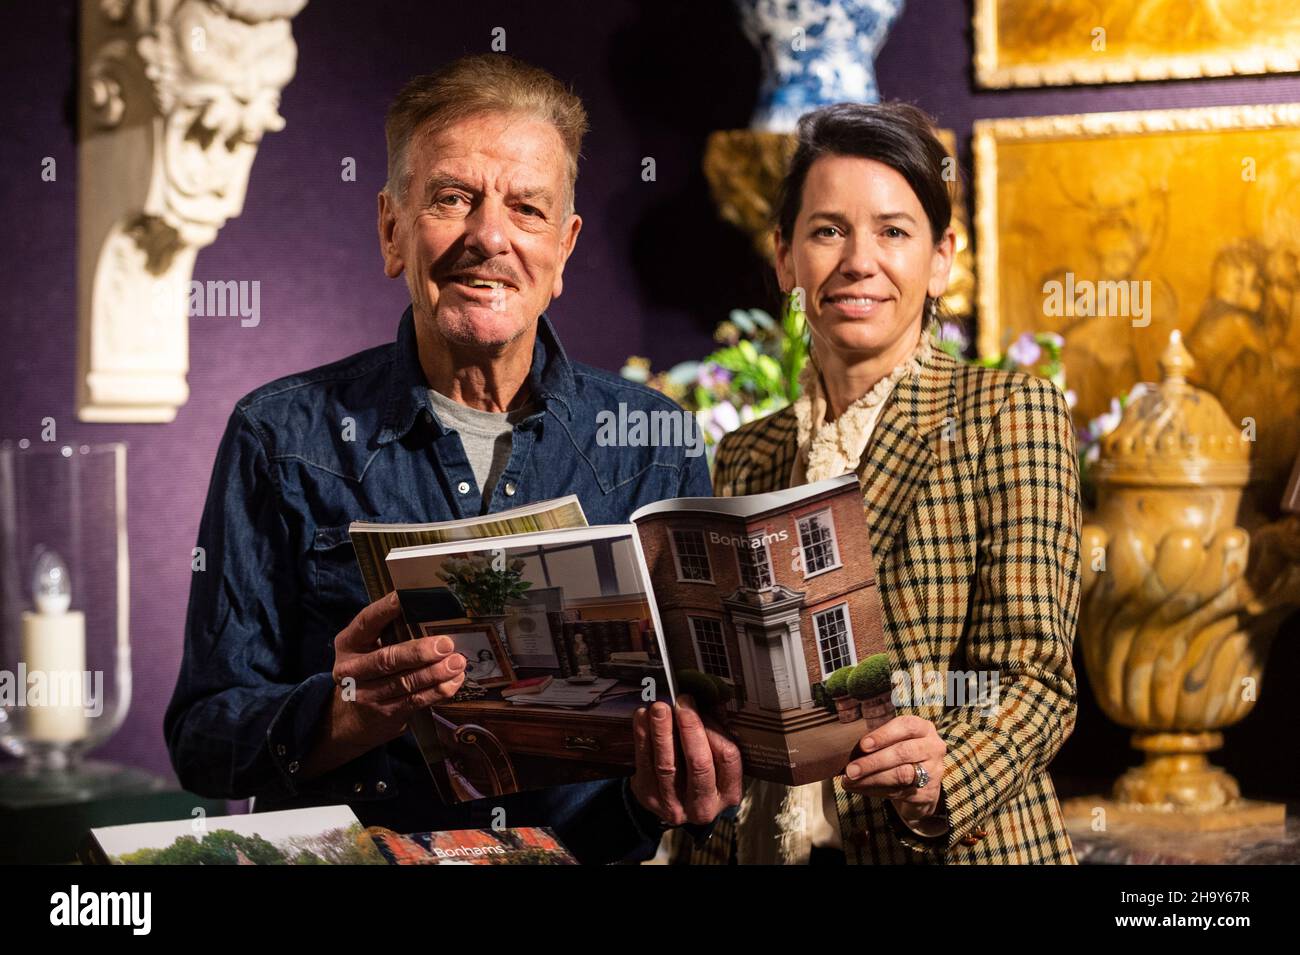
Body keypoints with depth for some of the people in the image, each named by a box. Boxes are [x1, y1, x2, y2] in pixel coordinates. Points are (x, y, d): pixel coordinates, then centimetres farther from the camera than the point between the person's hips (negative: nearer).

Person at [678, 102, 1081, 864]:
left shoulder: (1010, 414, 0)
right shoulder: (744, 458, 13)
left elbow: (1034, 675, -8)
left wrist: (941, 776, -25)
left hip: (961, 849, -3)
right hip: (766, 846, 4)